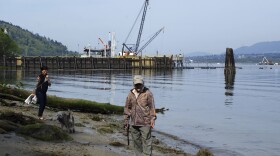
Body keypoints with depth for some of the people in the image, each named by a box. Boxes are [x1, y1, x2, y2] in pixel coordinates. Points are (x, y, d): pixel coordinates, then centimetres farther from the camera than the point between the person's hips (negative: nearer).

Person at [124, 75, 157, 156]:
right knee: (136, 141, 12)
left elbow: (152, 107, -4)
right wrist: (126, 120, 13)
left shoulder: (148, 93, -4)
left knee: (146, 142, -5)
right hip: (134, 123, 5)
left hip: (145, 123, -5)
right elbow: (127, 107, 15)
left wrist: (152, 119, -11)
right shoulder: (131, 94, 8)